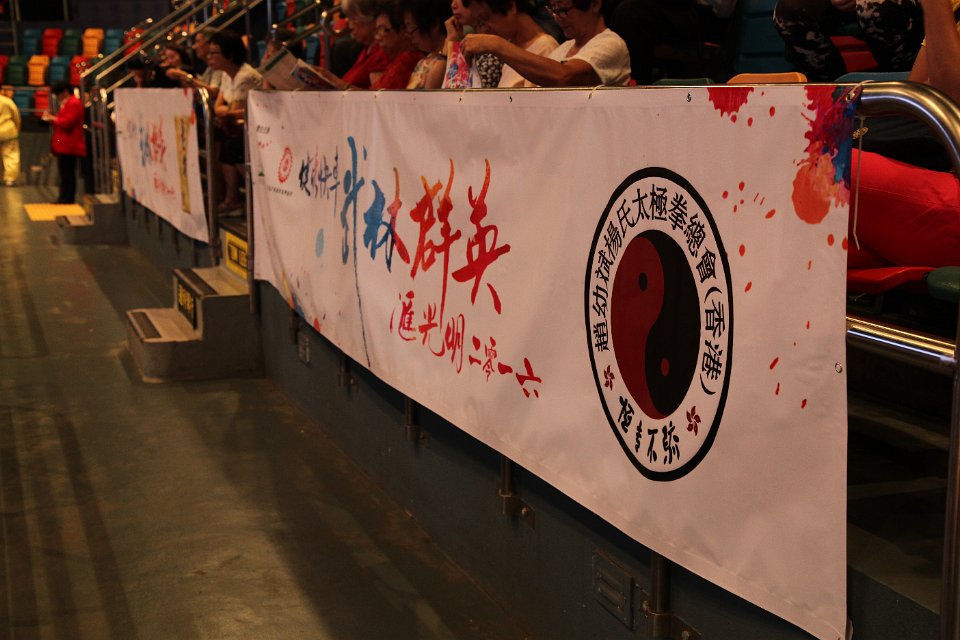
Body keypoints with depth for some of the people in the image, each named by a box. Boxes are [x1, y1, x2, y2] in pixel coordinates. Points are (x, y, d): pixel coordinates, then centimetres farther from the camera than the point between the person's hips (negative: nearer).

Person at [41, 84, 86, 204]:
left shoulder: (74, 104, -12)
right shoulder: (66, 104, 23)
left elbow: (67, 122, -21)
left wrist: (53, 118, -9)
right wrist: (51, 118, 11)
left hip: (69, 146, -11)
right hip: (64, 146, 11)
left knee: (67, 173, -8)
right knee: (65, 172, 12)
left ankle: (68, 199, -6)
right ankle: (64, 198, 17)